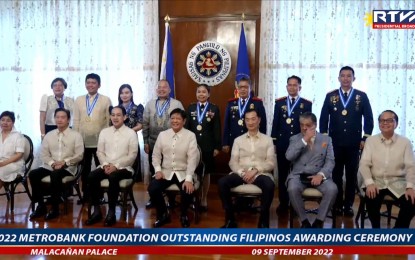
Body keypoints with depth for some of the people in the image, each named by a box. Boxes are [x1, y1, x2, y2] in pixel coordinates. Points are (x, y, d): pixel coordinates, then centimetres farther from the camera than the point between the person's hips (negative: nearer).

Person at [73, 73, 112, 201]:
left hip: (100, 141, -3)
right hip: (83, 141, 3)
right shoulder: (79, 100, 9)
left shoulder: (106, 100, 0)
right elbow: (76, 120, 8)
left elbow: (109, 120, -1)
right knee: (84, 168, 10)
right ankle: (86, 194, 21)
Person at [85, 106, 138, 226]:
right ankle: (97, 211, -15)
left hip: (123, 168, -4)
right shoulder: (104, 132, 12)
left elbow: (132, 155, -6)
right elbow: (100, 152, 9)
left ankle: (111, 212, -22)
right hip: (106, 166, 4)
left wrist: (116, 165, -16)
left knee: (113, 177, -35)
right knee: (91, 176, -25)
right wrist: (105, 164, -10)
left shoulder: (131, 133, 0)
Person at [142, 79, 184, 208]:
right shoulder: (150, 104, 7)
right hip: (153, 144, 3)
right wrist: (145, 142, 4)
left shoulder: (177, 104, -1)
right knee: (154, 172, 11)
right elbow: (145, 124, 7)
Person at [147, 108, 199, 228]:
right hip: (165, 172, 3)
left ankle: (183, 215, 7)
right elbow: (156, 155, 8)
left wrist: (188, 179, -22)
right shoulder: (162, 135, 4)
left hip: (183, 173, -2)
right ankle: (163, 214, 8)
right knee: (152, 189, -22)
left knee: (188, 191, -29)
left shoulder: (190, 136, -5)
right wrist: (158, 170, -9)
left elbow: (192, 158, -12)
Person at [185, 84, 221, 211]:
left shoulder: (214, 108, 2)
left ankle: (204, 199, 19)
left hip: (208, 146, -1)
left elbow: (217, 129, -1)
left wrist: (217, 147, -6)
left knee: (206, 173, 7)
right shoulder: (191, 108, 8)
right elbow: (187, 127, 5)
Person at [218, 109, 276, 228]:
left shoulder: (267, 140, 12)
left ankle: (263, 221, -16)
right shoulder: (238, 140, 16)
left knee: (269, 185, -36)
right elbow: (233, 162, 7)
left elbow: (271, 163, 3)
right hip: (241, 173, 2)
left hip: (261, 173, -1)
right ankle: (230, 219, -12)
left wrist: (255, 170, -14)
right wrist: (242, 173, -13)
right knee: (222, 182, -27)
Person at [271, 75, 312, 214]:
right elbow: (275, 123, 7)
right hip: (282, 143, 2)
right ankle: (283, 203, 16)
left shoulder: (307, 104, 4)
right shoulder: (279, 102, 9)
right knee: (282, 174, 7)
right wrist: (273, 141, 3)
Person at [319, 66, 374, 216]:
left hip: (354, 143, 0)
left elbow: (369, 119, 3)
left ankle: (349, 205, 17)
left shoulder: (362, 96, 4)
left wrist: (365, 138, -3)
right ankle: (337, 204, 17)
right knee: (336, 174, 6)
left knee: (352, 175, 6)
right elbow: (323, 118, 5)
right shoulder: (330, 96, 4)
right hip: (335, 143, 0)